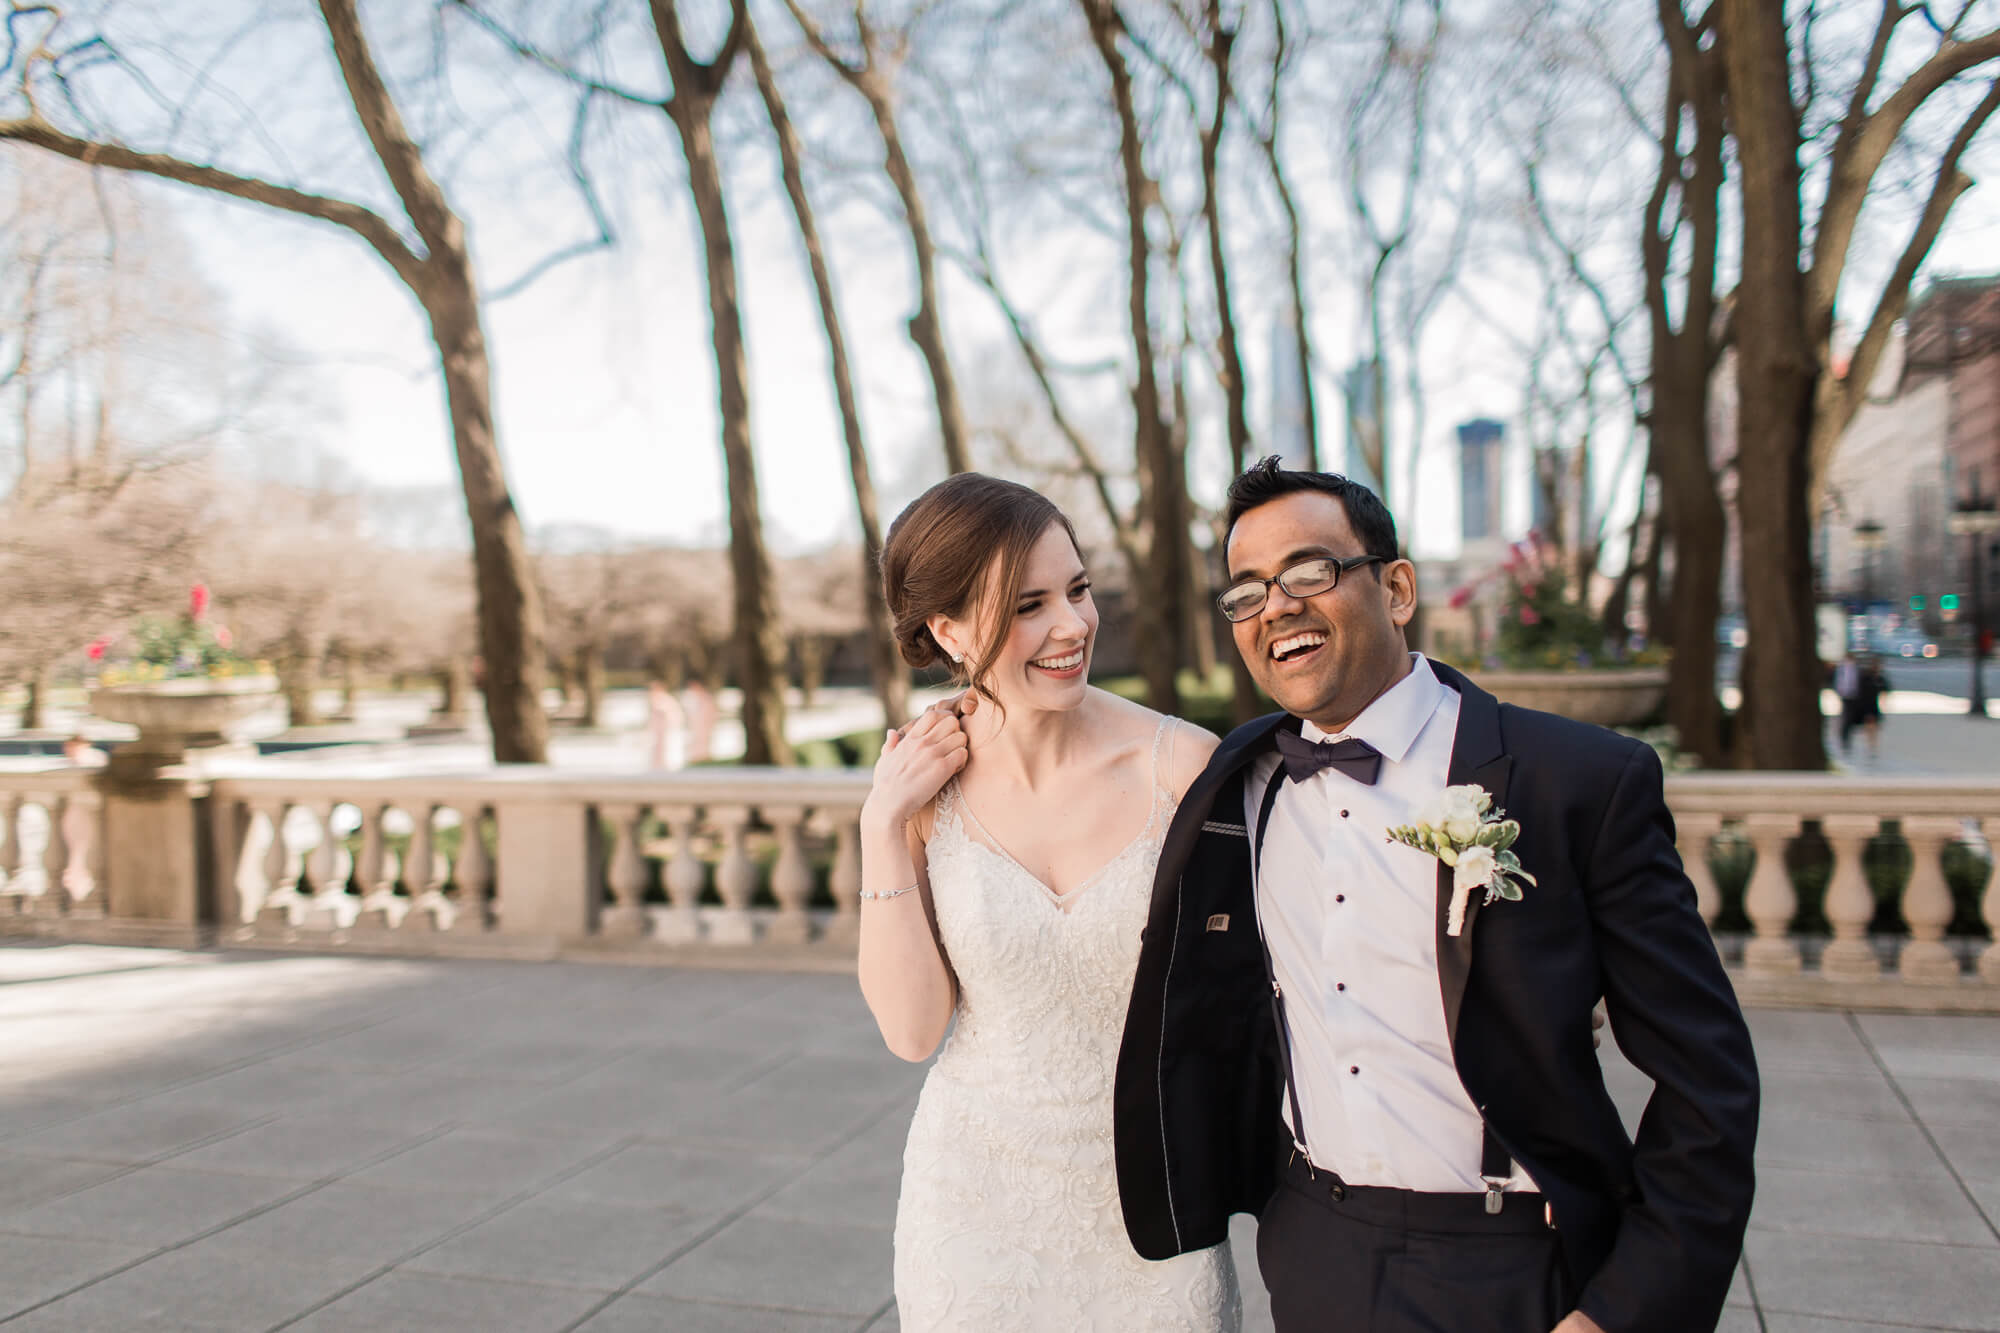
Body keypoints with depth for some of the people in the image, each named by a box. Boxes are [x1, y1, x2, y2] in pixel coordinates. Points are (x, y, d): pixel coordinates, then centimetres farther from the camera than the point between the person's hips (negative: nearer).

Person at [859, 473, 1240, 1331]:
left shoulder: (1181, 763, -14)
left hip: (1152, 1197, -1)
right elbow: (912, 1028, -11)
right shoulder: (926, 791, -8)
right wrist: (882, 829, -17)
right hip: (980, 1198, 1)